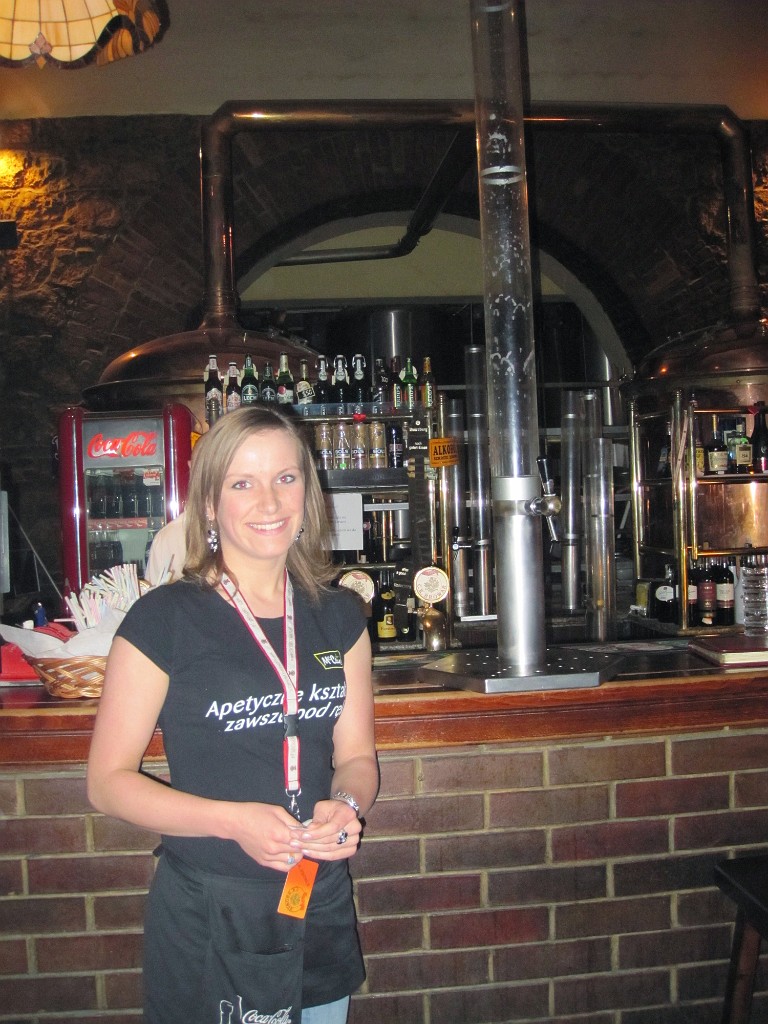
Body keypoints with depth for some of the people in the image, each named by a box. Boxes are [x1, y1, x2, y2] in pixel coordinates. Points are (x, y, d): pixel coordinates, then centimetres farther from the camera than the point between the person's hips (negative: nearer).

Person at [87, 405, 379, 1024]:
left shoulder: (339, 616, 1)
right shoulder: (165, 620, -12)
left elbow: (356, 755, 7)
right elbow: (108, 781, -10)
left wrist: (346, 806, -15)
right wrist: (233, 820, -23)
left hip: (323, 914, 4)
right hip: (207, 923, -4)